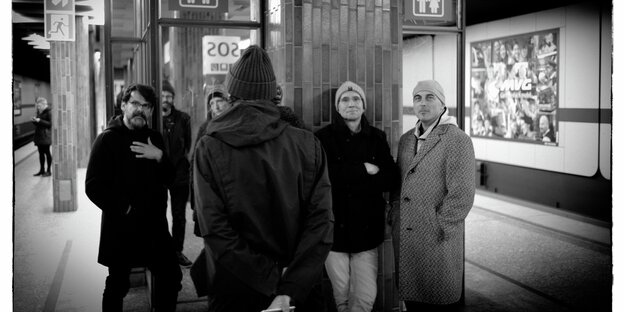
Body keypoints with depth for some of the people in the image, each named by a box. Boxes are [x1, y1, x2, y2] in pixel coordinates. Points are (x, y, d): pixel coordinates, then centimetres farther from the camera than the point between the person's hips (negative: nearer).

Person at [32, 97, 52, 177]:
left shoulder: (48, 112, -12)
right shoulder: (39, 112, 13)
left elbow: (50, 124, -17)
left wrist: (39, 121, -21)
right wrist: (35, 121, -1)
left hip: (45, 135, -8)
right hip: (39, 135, 8)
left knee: (47, 152, -1)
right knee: (41, 153, 12)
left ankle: (49, 171, 7)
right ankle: (42, 170, 19)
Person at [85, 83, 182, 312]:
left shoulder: (154, 138, 9)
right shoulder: (108, 139, -7)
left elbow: (169, 179, 7)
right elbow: (93, 186, -12)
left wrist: (159, 156, -11)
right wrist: (124, 208, -16)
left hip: (155, 224, 5)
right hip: (120, 227, -4)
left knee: (171, 278, 7)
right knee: (117, 286, 7)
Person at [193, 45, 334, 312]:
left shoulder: (209, 148, -10)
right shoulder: (308, 145, -6)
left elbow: (214, 229, -18)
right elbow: (321, 222, -14)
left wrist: (271, 279, -14)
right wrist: (287, 290, -16)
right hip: (295, 290, 2)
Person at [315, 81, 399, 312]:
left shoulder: (377, 138, 9)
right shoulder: (324, 137, 0)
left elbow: (391, 179, -1)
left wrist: (346, 178, -12)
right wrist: (363, 170, -12)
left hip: (367, 229, 2)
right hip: (335, 228, -2)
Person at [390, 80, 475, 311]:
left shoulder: (457, 140, -10)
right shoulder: (406, 140, 12)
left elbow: (462, 195, -15)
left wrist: (438, 228, -14)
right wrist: (395, 216, 8)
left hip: (438, 240, -6)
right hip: (403, 239, 6)